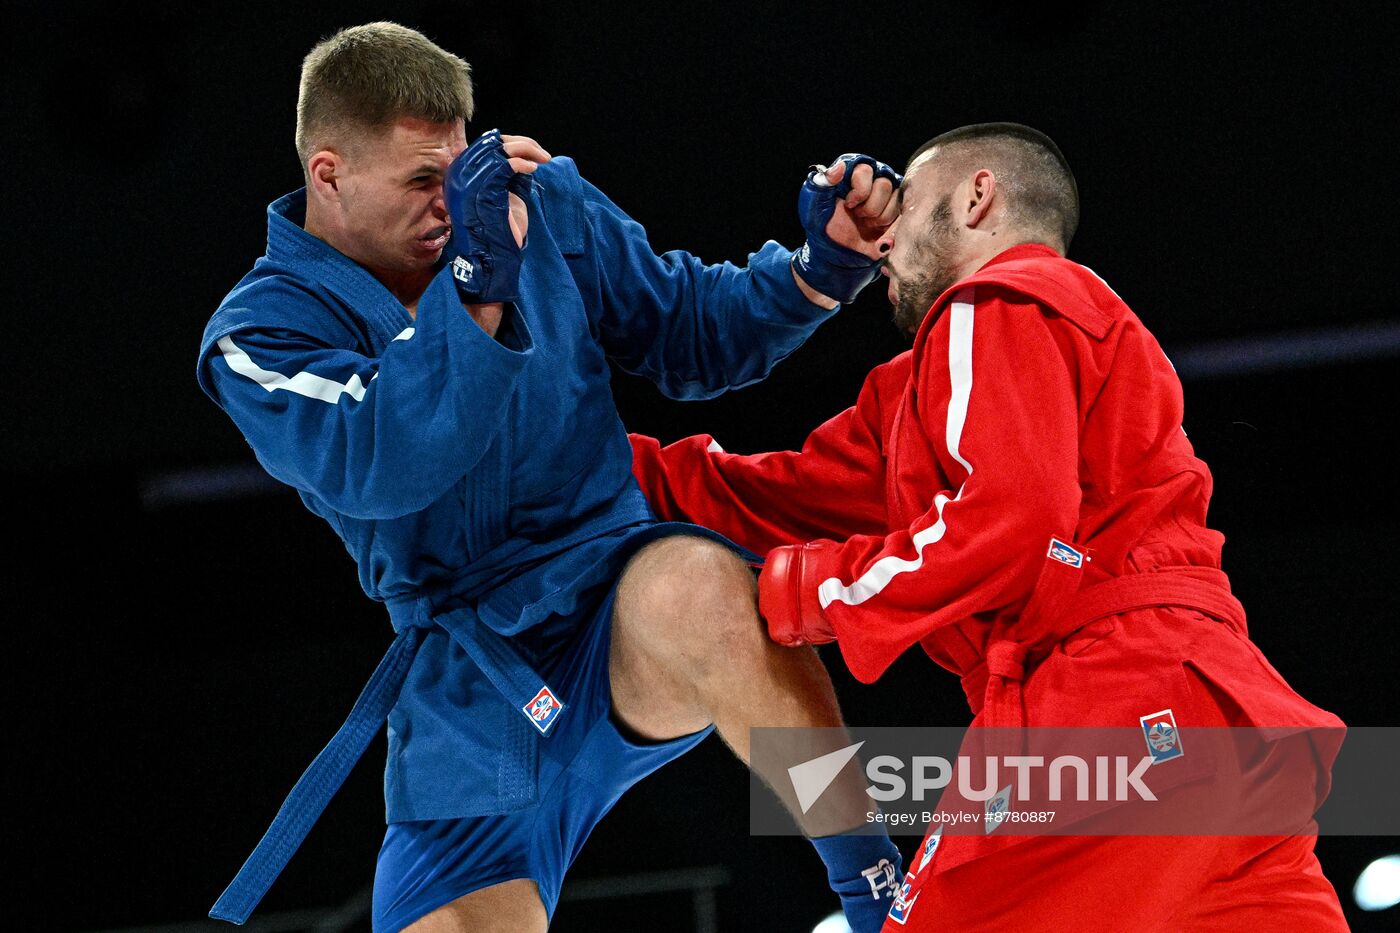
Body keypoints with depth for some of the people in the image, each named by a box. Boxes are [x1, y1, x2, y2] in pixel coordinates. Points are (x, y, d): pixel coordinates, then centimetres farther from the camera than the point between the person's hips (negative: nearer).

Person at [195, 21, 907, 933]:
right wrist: (477, 285, -32)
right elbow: (387, 468, -24)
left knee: (692, 589, -37)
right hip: (471, 709, 1)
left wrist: (823, 266, -4)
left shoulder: (546, 206, 4)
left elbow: (690, 334, 13)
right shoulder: (259, 334, -6)